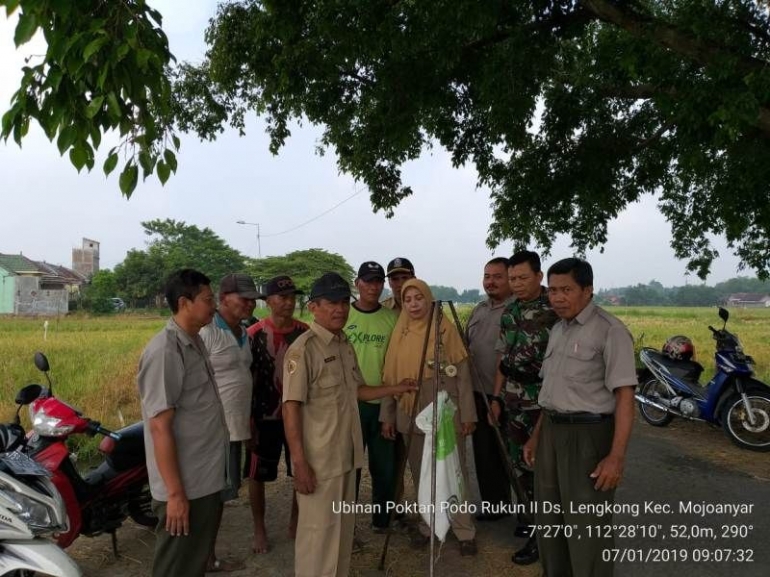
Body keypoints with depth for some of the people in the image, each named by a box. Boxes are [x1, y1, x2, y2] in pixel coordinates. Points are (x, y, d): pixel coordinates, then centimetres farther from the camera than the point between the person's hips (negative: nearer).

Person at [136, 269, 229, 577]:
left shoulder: (195, 342, 7)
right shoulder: (165, 352, -21)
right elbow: (160, 427, -22)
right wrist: (175, 492, -20)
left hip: (208, 480, 8)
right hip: (185, 486, -8)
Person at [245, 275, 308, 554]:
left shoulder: (304, 332, -3)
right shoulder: (255, 334, -10)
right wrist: (248, 418, -9)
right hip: (265, 417, -2)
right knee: (257, 475, 10)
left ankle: (295, 522, 35)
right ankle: (259, 529, 31)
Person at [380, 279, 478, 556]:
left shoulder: (446, 329, -5)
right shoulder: (399, 333, 5)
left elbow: (462, 374, -6)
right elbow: (391, 377, 7)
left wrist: (467, 414, -9)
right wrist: (387, 415, 6)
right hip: (412, 416, 4)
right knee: (420, 475, 12)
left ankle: (465, 532, 16)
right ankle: (427, 526, 28)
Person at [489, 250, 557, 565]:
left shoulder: (556, 309, -11)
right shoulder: (509, 313, 8)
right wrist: (496, 397, 11)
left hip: (545, 401, -6)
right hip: (513, 402, 6)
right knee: (520, 465, 15)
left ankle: (542, 533, 14)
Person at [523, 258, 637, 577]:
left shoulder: (610, 331, -15)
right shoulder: (558, 329, 10)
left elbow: (625, 396, -18)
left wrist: (616, 456, -22)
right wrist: (537, 436, 16)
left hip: (588, 435, -8)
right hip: (552, 431, 8)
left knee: (587, 525, 5)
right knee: (549, 517, 20)